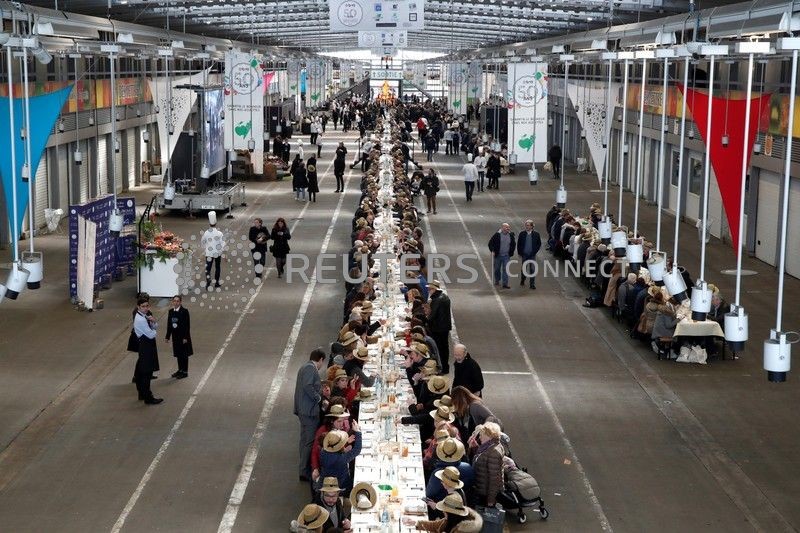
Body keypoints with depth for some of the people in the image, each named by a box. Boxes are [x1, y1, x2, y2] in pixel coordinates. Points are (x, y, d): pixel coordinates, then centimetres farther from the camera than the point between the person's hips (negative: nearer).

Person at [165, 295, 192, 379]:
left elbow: (187, 325, -13)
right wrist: (168, 336, 7)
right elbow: (169, 324, 9)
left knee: (184, 354, 3)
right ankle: (180, 370, 26)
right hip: (175, 336, 5)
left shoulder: (184, 311, -12)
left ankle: (185, 372, 11)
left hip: (183, 336, -5)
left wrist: (185, 337, -17)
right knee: (178, 354, 14)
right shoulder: (171, 312, 5)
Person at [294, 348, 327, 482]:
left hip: (303, 410, 11)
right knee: (309, 441, -8)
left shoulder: (304, 367, 17)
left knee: (305, 440, 17)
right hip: (310, 410, -11)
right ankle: (305, 472, -6)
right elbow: (308, 386, -26)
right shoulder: (311, 368, -15)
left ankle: (304, 470, 26)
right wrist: (318, 398, -16)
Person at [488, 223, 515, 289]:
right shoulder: (497, 235, -9)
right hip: (498, 255, -1)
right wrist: (492, 251, -14)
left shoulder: (511, 235, 1)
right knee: (497, 269, 12)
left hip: (506, 256, 1)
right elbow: (490, 243, -4)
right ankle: (497, 281, 35)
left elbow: (513, 244, 17)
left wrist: (511, 252, 10)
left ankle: (505, 284, -4)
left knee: (506, 269, -5)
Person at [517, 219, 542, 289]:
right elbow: (518, 244, 5)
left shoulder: (536, 234, -3)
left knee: (532, 269, -4)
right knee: (524, 268, 12)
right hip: (524, 254, 1)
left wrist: (535, 251, -3)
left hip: (532, 255, -1)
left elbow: (539, 244, 4)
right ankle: (522, 280, 34)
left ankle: (532, 284, 0)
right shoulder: (522, 234, -1)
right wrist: (520, 253, 2)